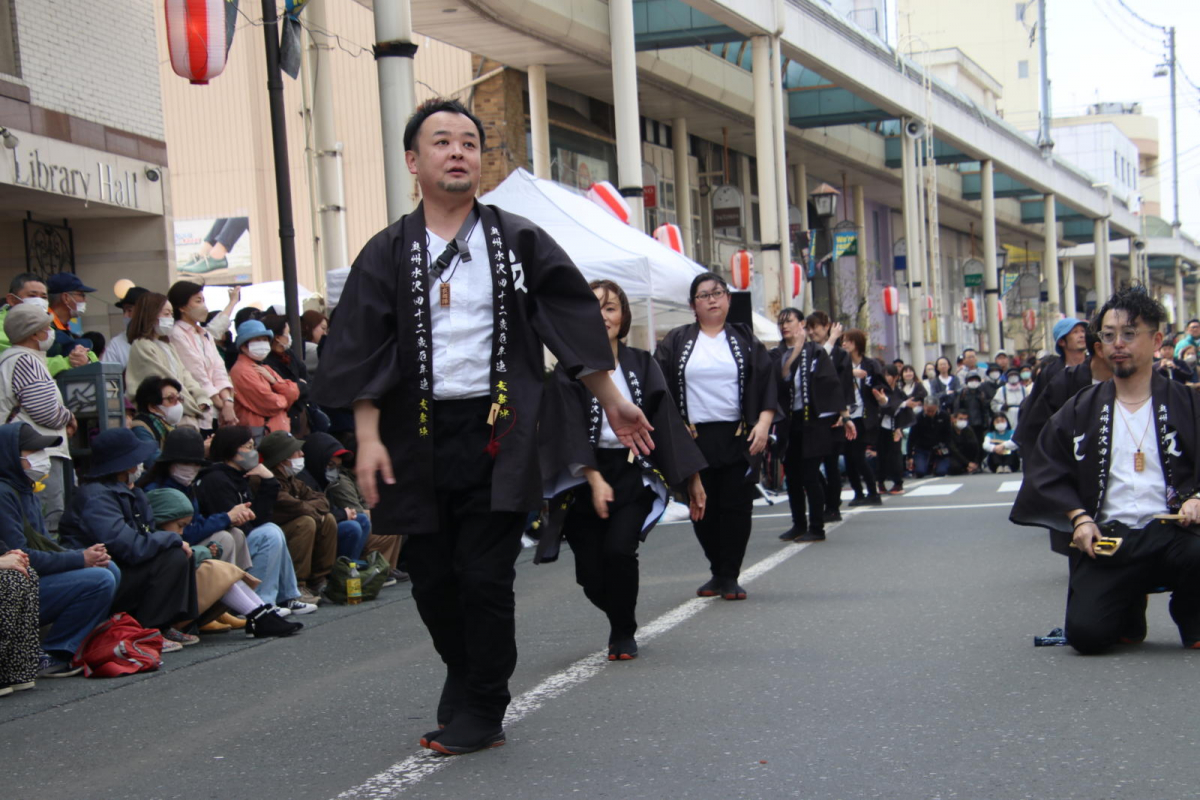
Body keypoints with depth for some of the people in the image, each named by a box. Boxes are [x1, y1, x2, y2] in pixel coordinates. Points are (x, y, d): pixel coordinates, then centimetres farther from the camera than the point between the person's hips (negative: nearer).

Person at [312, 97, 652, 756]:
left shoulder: (518, 242, 6)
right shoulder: (389, 254, 6)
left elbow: (573, 320, 10)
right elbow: (361, 351, 1)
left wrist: (612, 400, 10)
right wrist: (367, 437, -8)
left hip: (496, 433, -1)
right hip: (418, 436, 2)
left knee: (485, 579, -4)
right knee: (432, 580, 7)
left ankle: (478, 713, 10)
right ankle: (466, 683, 30)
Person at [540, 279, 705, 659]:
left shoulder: (642, 365, 7)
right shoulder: (569, 370, -1)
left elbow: (666, 423, 8)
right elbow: (571, 429, -10)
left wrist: (691, 478, 5)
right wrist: (595, 480, -21)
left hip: (634, 474, 1)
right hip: (585, 479, -1)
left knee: (619, 550, -22)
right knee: (591, 576, -2)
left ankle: (623, 634, 1)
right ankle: (621, 623, 31)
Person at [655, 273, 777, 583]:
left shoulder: (744, 341, 7)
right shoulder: (676, 342, 7)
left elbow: (768, 381, 2)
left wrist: (764, 421, -11)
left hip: (738, 438, -1)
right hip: (694, 439, 1)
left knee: (736, 508, -3)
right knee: (702, 511, 5)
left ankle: (729, 577, 4)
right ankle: (718, 573, 20)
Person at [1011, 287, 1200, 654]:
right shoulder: (1080, 411, 14)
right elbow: (1046, 472, 14)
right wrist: (1078, 516, -1)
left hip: (1170, 532, -1)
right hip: (1107, 539, 1)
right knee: (1085, 633, -22)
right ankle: (1131, 611, 18)